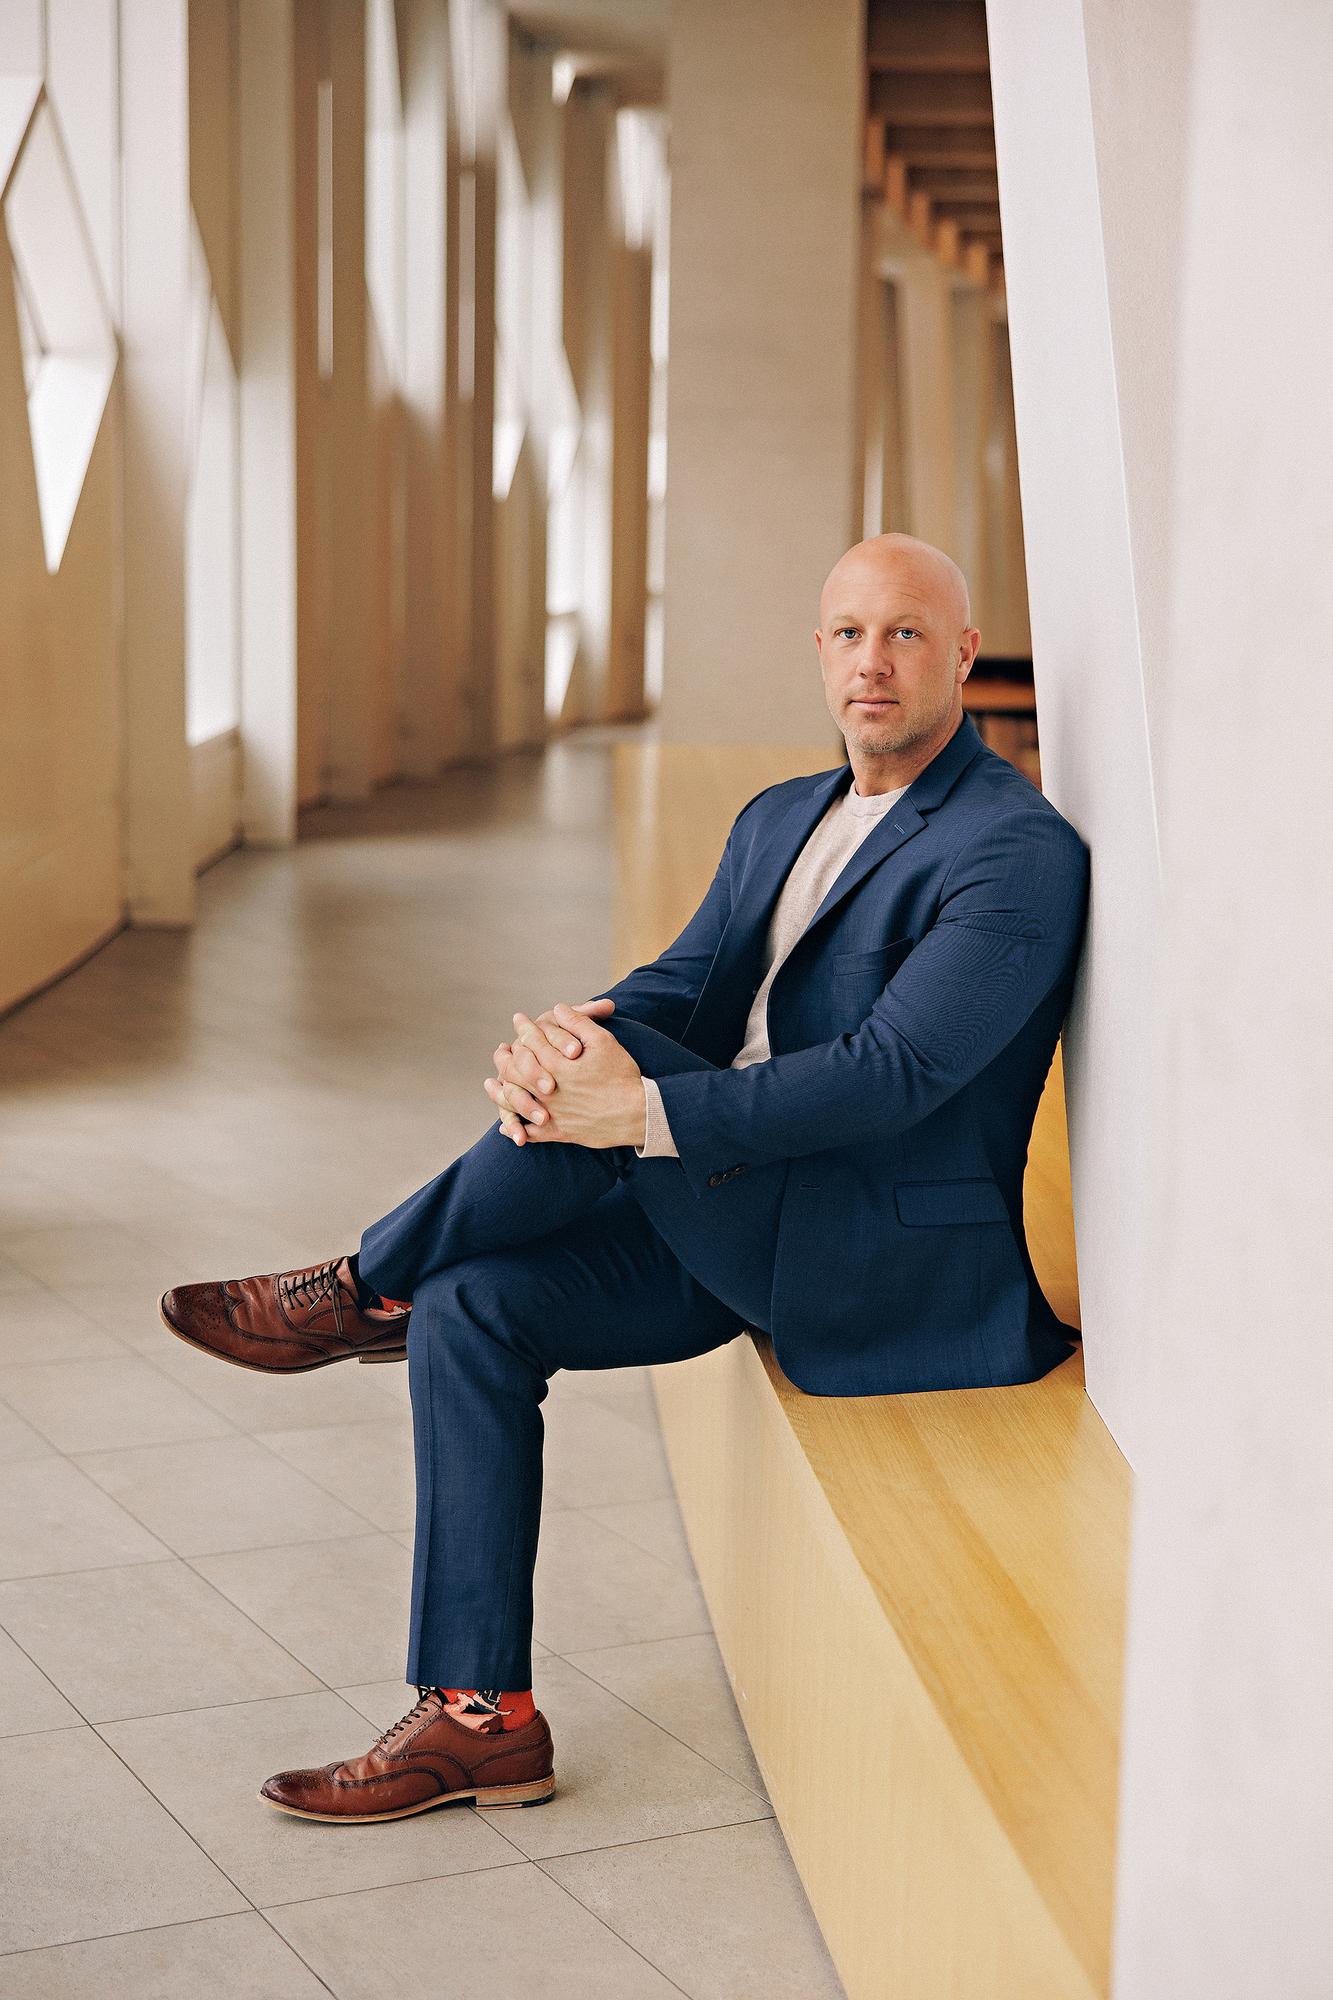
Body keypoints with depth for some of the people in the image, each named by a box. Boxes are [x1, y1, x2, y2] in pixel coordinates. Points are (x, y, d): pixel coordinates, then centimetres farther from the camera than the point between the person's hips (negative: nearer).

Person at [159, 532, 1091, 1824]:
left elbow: (894, 1073, -24)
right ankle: (478, 1714, -3)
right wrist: (553, 1041, -21)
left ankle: (365, 1289, -4)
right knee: (471, 1311, -9)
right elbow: (681, 986, 4)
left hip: (899, 1259, -8)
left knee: (622, 1072, -27)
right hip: (740, 1222, 8)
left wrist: (643, 1109, -32)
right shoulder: (778, 820, 14)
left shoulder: (1017, 853, -13)